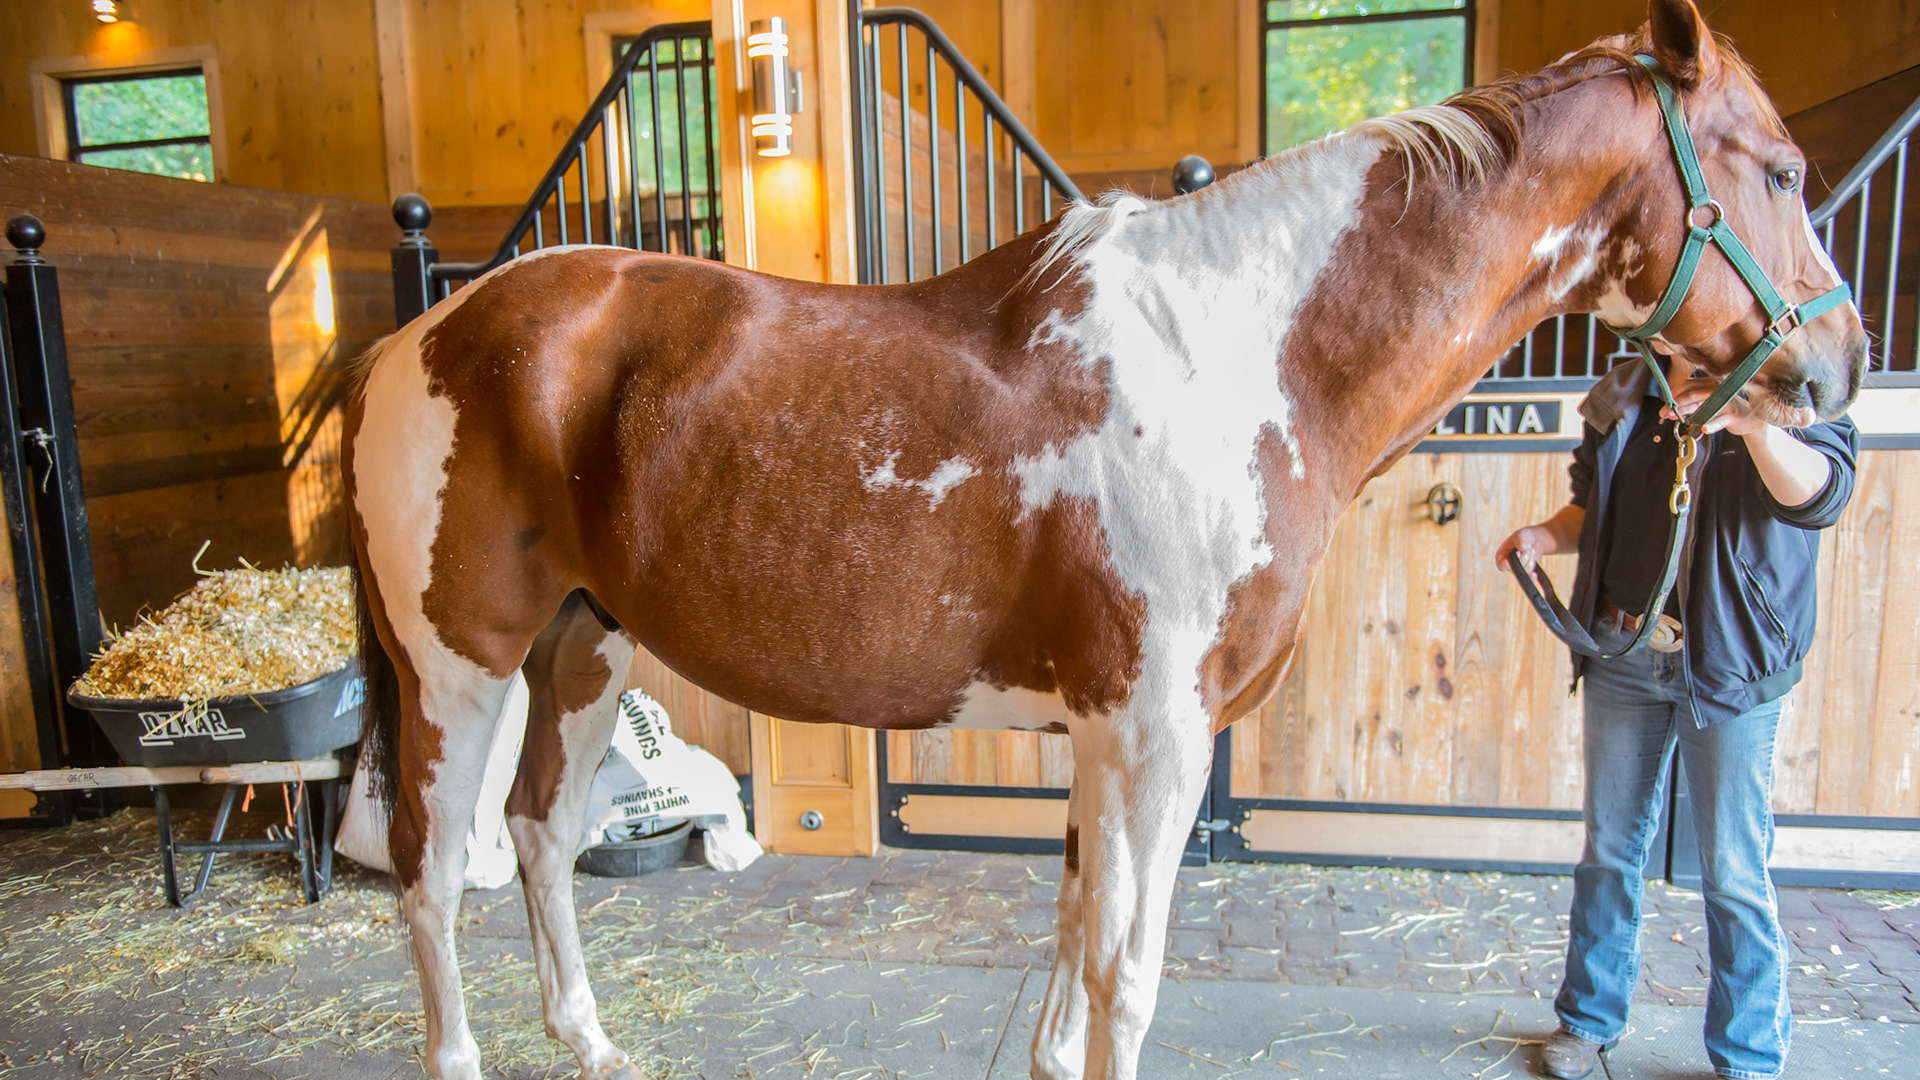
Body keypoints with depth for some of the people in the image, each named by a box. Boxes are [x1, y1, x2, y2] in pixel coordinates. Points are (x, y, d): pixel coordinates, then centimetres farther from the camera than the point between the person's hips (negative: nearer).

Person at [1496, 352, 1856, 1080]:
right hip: (1621, 655, 4)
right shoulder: (1625, 400, 7)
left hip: (1729, 662, -3)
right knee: (1609, 846, 14)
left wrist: (1751, 421, -42)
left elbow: (1821, 496, -24)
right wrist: (1548, 536, -4)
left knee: (1733, 869, 3)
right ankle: (1589, 1019, 30)